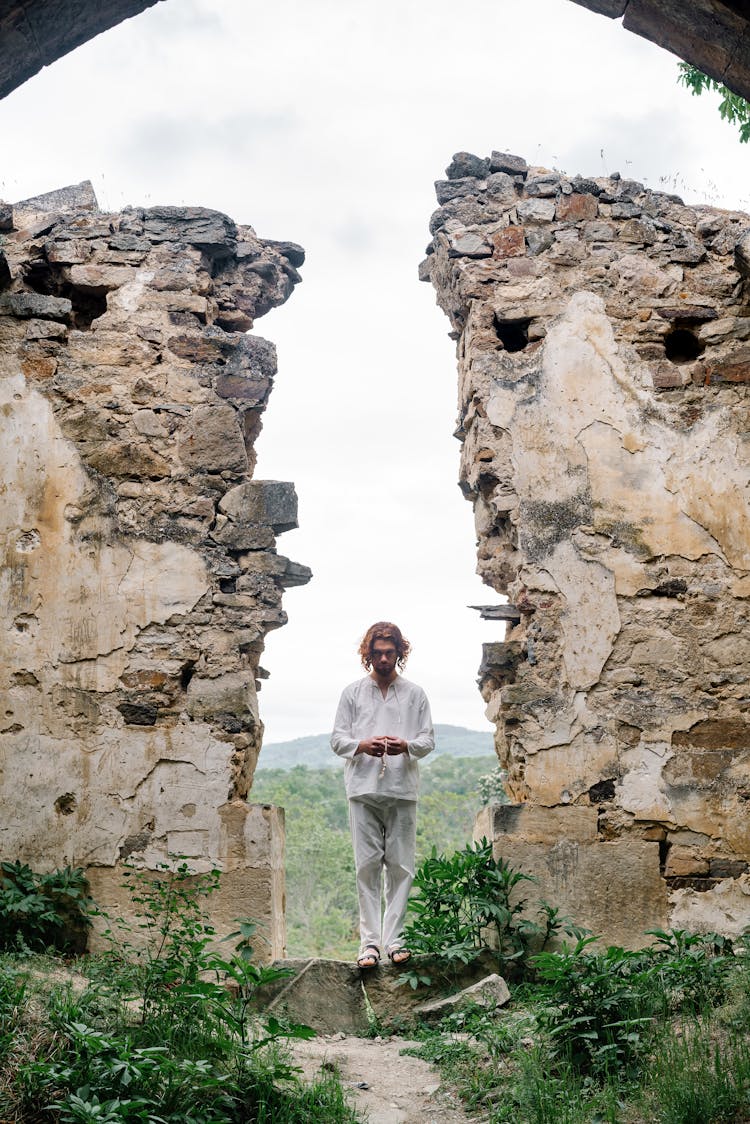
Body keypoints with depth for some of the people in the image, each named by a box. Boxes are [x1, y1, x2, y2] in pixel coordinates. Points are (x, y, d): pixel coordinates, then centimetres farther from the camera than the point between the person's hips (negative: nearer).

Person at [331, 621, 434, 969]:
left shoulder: (414, 694, 12)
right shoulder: (352, 692, 11)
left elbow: (428, 739, 8)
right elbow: (337, 738, 8)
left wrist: (406, 746, -14)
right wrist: (362, 746, -13)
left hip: (402, 790, 0)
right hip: (363, 790, 0)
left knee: (400, 866, 0)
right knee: (367, 865, -1)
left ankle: (393, 938, 6)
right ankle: (369, 940, 4)